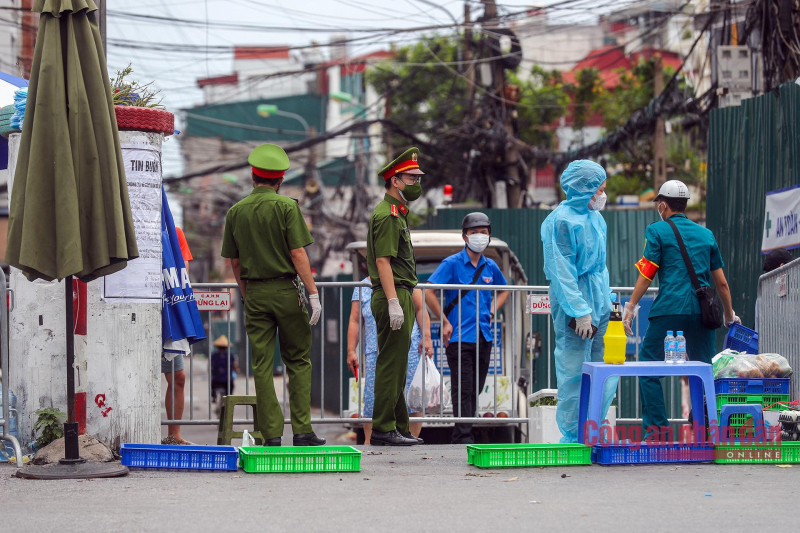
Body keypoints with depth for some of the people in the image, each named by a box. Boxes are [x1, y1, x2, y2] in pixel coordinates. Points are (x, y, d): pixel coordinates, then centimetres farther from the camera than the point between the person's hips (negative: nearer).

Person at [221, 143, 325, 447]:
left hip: (254, 293, 3)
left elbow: (234, 262, 10)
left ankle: (271, 434, 0)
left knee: (262, 365, 3)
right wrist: (313, 293, -11)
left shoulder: (236, 212, 6)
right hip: (286, 290, -3)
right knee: (298, 361, 6)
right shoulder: (286, 207, -6)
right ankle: (302, 430, -1)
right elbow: (298, 254, -12)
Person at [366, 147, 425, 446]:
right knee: (391, 364, -10)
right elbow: (382, 261, -20)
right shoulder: (387, 215, -12)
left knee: (395, 365, 12)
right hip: (393, 295, -11)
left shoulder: (397, 213, 20)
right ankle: (383, 429, -10)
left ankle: (399, 427, 16)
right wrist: (393, 302, -25)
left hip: (400, 296, 11)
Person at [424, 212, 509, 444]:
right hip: (459, 336, -5)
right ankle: (463, 436, -10)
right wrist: (445, 322, -12)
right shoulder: (452, 264, -6)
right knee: (462, 389, -9)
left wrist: (492, 311, 12)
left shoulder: (491, 267, 10)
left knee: (476, 389, 8)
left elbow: (504, 290, 30)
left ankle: (463, 433, 16)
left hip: (484, 337, 5)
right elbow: (428, 291, -10)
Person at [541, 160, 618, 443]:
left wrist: (607, 299, 15)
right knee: (574, 373, -5)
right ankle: (572, 437, 1)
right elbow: (562, 271, -15)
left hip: (599, 301, 9)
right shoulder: (562, 220, -12)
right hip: (573, 303, -9)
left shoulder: (595, 218, 14)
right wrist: (580, 311, -19)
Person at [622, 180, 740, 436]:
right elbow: (721, 282, 20)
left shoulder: (658, 230, 5)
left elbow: (646, 274, -3)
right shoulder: (706, 234, 18)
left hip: (669, 308, -4)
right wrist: (729, 316, 31)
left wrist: (631, 306, 0)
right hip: (702, 310, 4)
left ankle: (656, 428, -6)